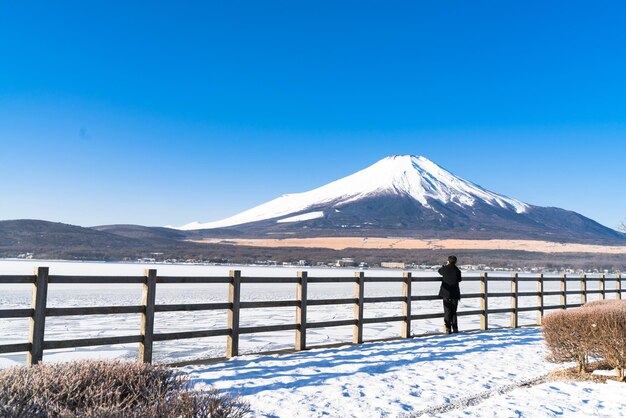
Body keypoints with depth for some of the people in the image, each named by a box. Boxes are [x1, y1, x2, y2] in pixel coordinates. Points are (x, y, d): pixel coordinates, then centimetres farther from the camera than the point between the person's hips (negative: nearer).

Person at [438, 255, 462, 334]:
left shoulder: (444, 269, -6)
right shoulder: (457, 270, -8)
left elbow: (440, 271, 16)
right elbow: (459, 279, 5)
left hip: (446, 293, 0)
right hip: (455, 294, 0)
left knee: (447, 312, 4)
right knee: (454, 312, 11)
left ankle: (447, 328, -2)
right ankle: (455, 328, 11)